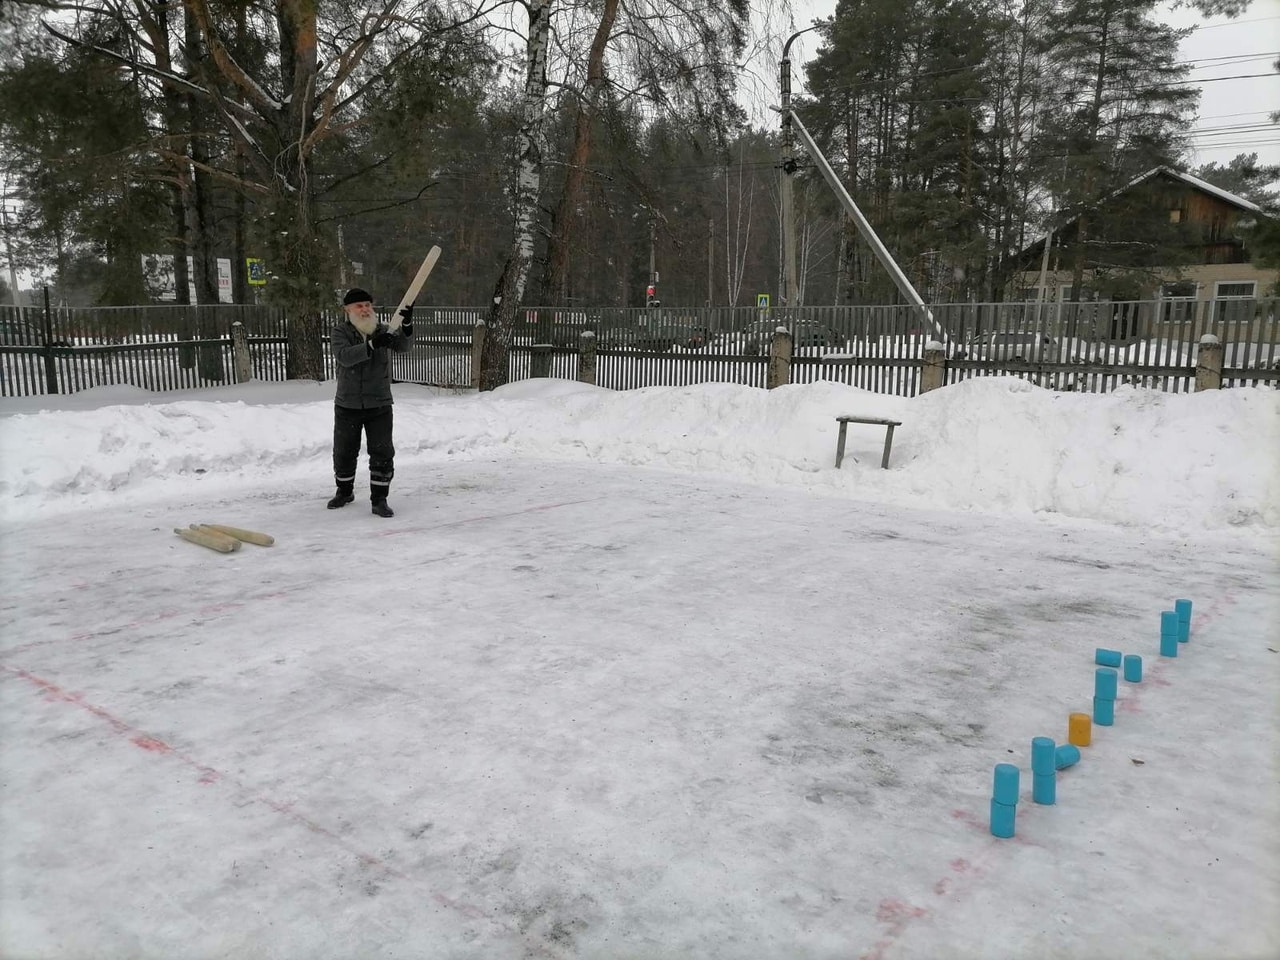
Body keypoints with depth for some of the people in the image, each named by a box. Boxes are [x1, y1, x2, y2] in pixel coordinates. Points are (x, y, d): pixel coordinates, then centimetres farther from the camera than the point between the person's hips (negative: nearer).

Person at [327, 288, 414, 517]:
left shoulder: (383, 330, 0)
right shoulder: (340, 332, -5)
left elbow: (403, 346, -17)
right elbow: (344, 356, -25)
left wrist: (407, 324, -36)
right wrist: (371, 345, -38)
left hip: (379, 405, 0)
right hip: (347, 406, 0)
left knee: (383, 453, -6)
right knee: (344, 452, 14)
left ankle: (379, 500, 4)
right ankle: (344, 491, 36)